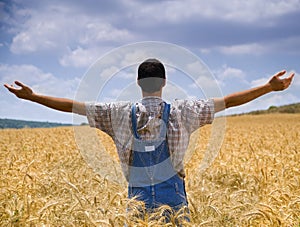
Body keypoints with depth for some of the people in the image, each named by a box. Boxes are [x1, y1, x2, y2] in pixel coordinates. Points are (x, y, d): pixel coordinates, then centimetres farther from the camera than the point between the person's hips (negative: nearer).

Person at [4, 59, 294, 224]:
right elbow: (227, 101, -3)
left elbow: (74, 106, 1)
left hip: (138, 198, 1)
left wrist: (31, 96, 8)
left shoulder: (121, 113, 0)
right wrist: (269, 87, 1)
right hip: (173, 197, -1)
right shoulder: (180, 111, -3)